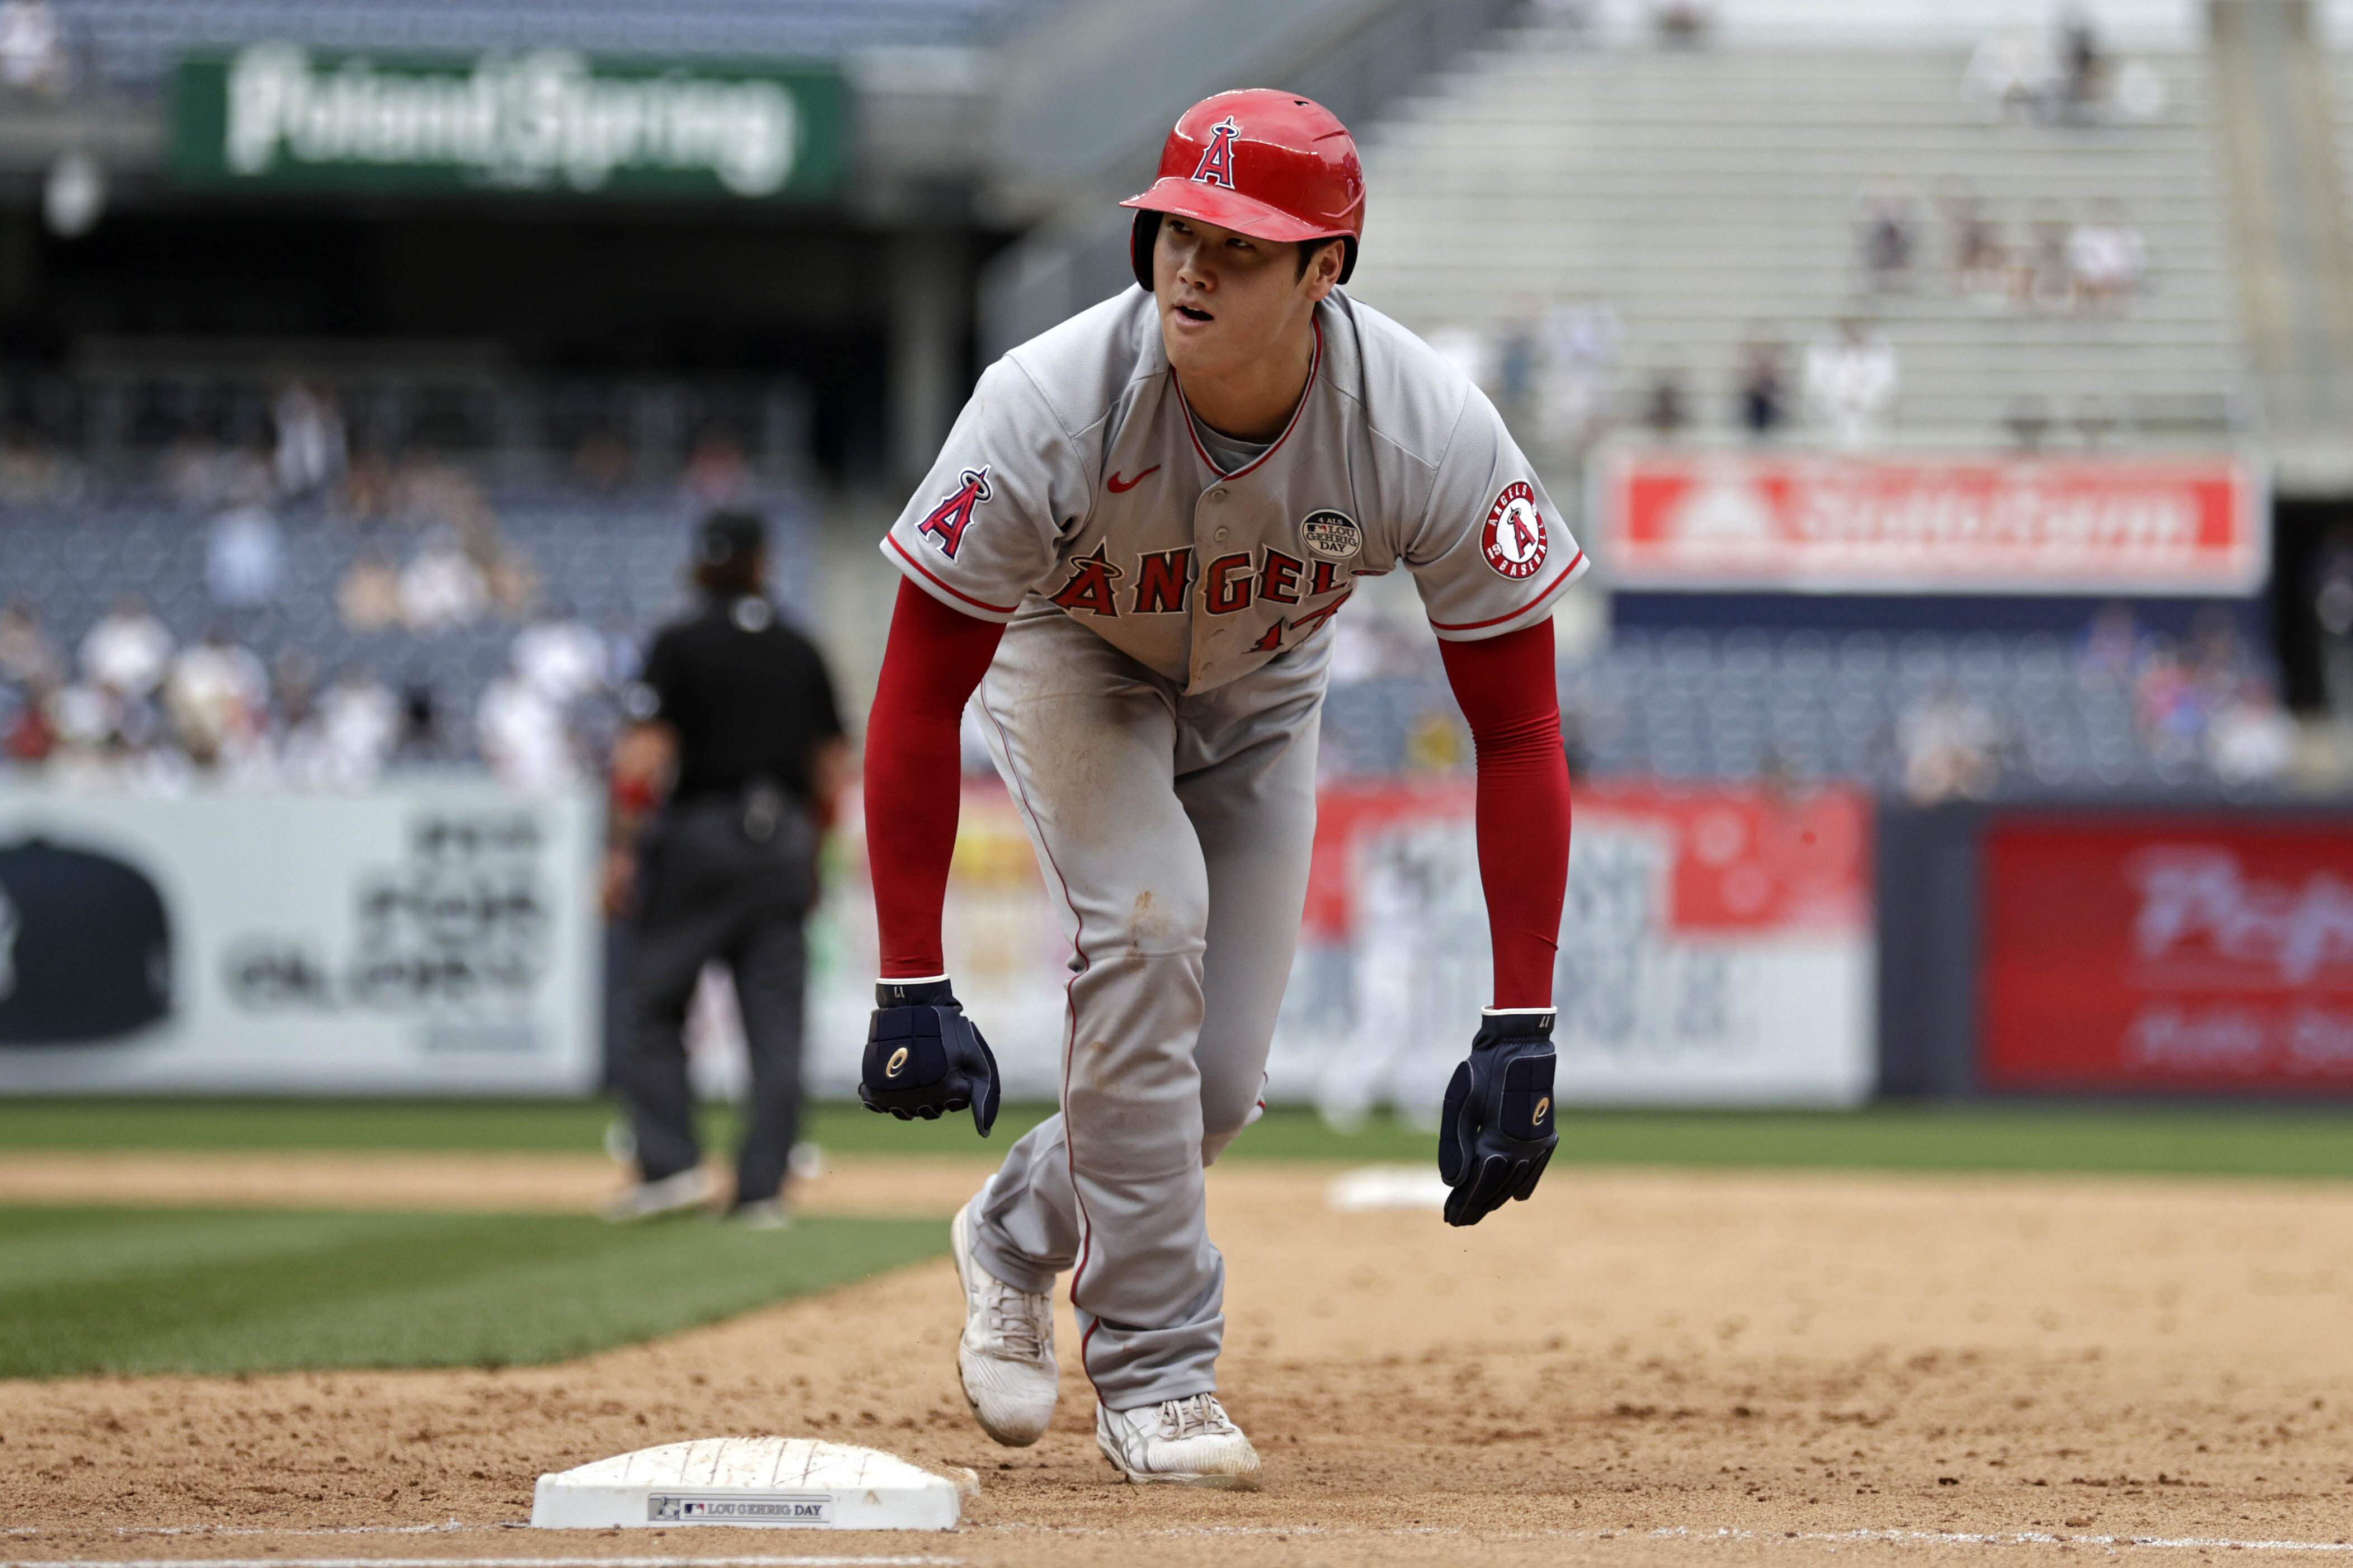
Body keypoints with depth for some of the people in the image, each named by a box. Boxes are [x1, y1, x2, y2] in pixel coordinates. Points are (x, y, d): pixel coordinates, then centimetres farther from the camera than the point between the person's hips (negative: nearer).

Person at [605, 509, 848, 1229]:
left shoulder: (680, 645, -3)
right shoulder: (802, 654, 10)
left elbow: (644, 753, -10)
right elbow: (835, 764, 12)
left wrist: (623, 849, -8)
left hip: (700, 837, -4)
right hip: (784, 842, 4)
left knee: (656, 1003, 4)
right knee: (774, 1020, 3)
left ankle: (670, 1164, -7)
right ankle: (763, 1190, 0)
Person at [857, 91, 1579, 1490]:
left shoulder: (1432, 432, -35)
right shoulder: (1051, 407, -38)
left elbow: (1517, 729, -28)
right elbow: (918, 697, -30)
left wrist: (1521, 1030, -32)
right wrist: (911, 989, -34)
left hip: (1262, 687, 2)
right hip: (1068, 653, -2)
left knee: (1222, 1083, -2)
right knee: (1146, 914, -28)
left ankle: (1017, 1235, 32)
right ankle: (1154, 1373, -16)